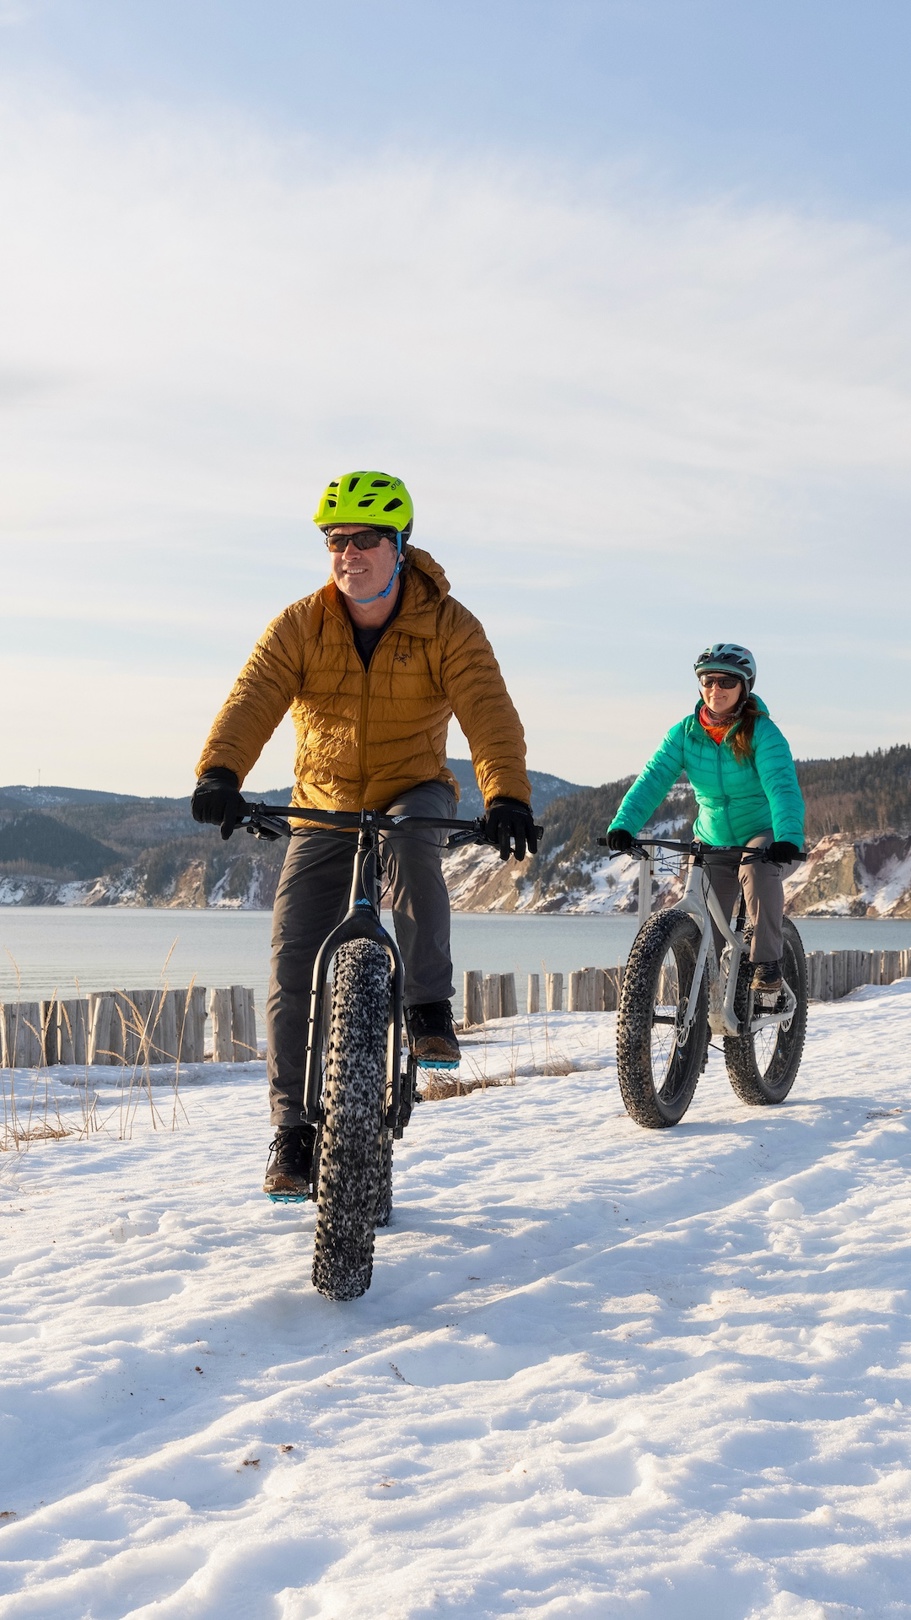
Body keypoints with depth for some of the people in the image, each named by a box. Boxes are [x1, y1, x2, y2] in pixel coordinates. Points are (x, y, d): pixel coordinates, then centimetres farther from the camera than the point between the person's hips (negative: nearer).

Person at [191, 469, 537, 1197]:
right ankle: (296, 1128, 2)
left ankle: (430, 1009, -28)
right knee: (295, 964, -9)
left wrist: (507, 796, -47)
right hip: (325, 808, 2)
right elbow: (253, 698, -27)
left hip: (414, 791, -1)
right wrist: (220, 772, -47)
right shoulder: (299, 626, -12)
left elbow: (488, 711, -28)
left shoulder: (448, 626, -15)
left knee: (411, 837, -38)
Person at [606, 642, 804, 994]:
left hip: (765, 836, -3)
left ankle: (767, 963, -23)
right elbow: (652, 780, -16)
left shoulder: (762, 732, -17)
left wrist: (788, 839, -48)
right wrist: (623, 826, -33)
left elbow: (782, 786, -31)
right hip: (712, 843, 3)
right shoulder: (684, 734, -7)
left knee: (758, 870, -37)